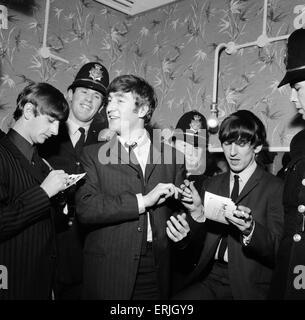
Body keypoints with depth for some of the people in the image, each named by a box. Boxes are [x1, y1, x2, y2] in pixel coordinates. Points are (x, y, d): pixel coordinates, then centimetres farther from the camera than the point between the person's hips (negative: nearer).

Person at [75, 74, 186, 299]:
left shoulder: (171, 156, 5)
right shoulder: (94, 154, 2)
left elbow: (180, 207, 11)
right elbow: (85, 208, -11)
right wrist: (142, 201, -16)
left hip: (157, 271, 1)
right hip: (109, 271, -1)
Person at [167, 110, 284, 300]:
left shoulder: (276, 189, -3)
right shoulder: (211, 185, 12)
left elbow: (278, 252, -8)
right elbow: (202, 244, 7)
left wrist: (250, 229, -27)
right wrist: (198, 214, -13)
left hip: (249, 285, -3)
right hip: (211, 277, 3)